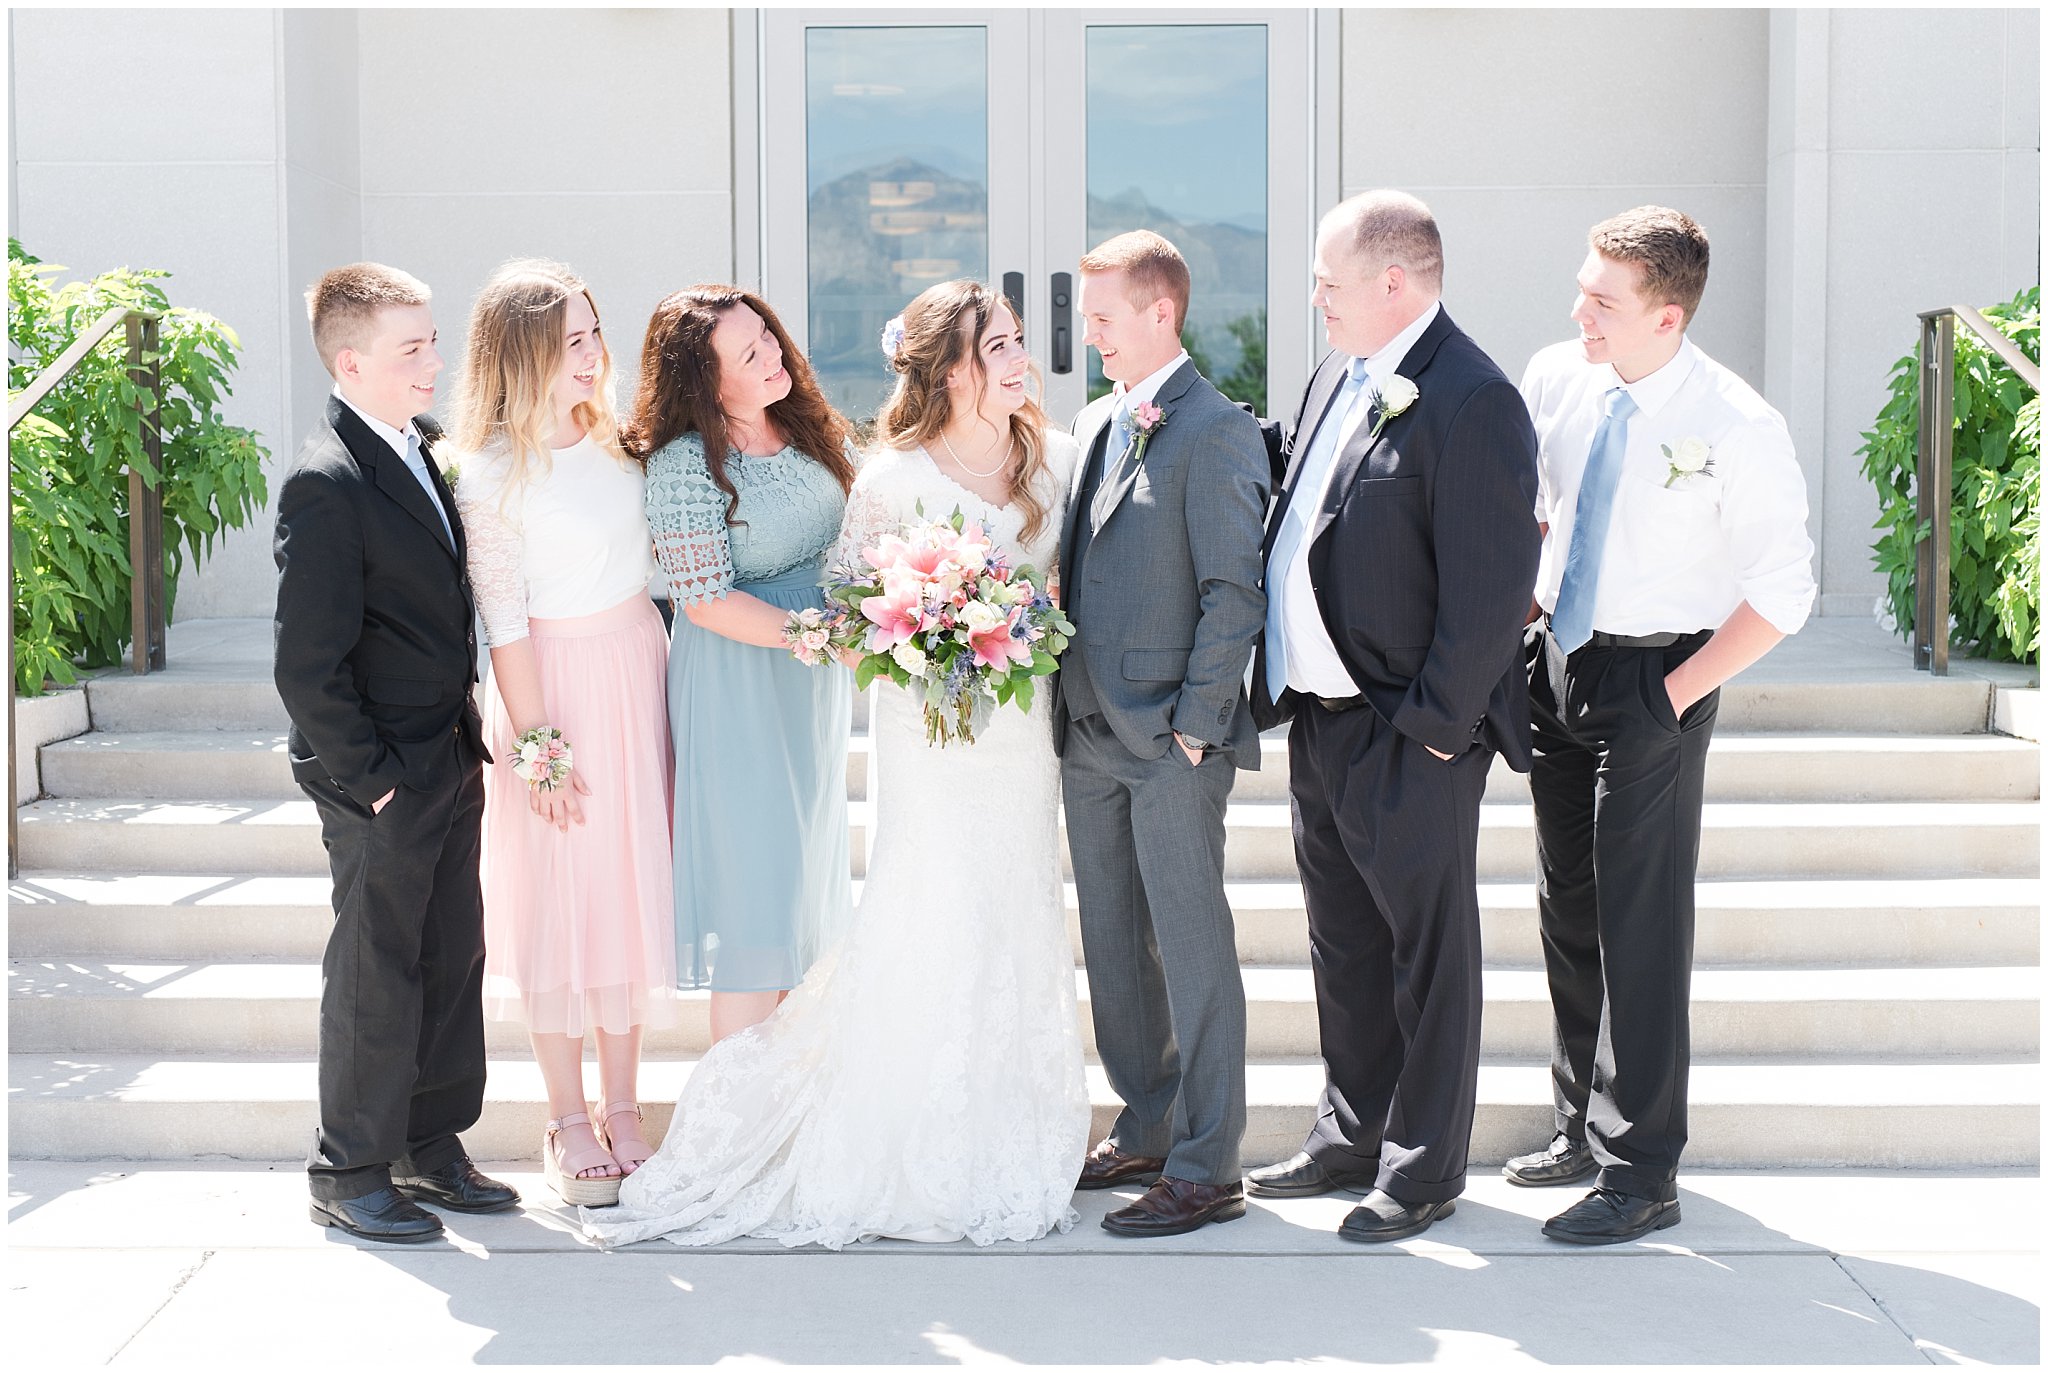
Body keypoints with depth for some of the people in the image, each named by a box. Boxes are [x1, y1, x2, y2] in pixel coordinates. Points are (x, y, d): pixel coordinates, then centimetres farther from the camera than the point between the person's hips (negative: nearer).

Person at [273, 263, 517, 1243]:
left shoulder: (425, 447, 7)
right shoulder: (327, 482, -19)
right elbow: (307, 665, -20)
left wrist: (468, 737, 11)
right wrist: (365, 777, -16)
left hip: (449, 758, 8)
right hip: (381, 777, -8)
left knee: (452, 958, 15)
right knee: (377, 972, 3)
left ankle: (432, 1146, 29)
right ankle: (350, 1175, 17)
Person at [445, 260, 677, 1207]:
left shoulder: (615, 437, 6)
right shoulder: (492, 470, -13)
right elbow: (503, 619, -13)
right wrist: (537, 744, -14)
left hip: (639, 671, 6)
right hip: (556, 683, -6)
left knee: (634, 885, 8)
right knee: (560, 895, 2)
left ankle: (624, 1111, 18)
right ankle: (569, 1123, 13)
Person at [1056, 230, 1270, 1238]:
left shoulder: (1215, 432, -12)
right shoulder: (1093, 424, 14)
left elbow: (1235, 591, -15)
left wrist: (1195, 723, -16)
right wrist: (1069, 705, 11)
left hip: (1171, 739, -8)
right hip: (1090, 734, 8)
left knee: (1192, 947, -2)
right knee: (1113, 945, 15)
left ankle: (1206, 1168, 5)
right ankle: (1147, 1131, 28)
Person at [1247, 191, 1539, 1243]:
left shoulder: (1473, 402, -19)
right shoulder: (1337, 375, 9)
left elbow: (1492, 589, -20)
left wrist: (1434, 725, -18)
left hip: (1410, 733, -9)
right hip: (1319, 718, 9)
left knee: (1428, 951, 6)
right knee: (1344, 940, 19)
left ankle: (1425, 1167, 18)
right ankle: (1354, 1134, 34)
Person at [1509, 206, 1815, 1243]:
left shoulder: (1735, 428, -18)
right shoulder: (1555, 380, -2)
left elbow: (1782, 590, -12)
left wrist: (1678, 691, -16)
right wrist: (1519, 601, 6)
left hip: (1654, 681, -6)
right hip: (1558, 661, 6)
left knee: (1640, 922, -5)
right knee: (1567, 909, 14)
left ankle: (1639, 1170, 4)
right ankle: (1582, 1125, 30)